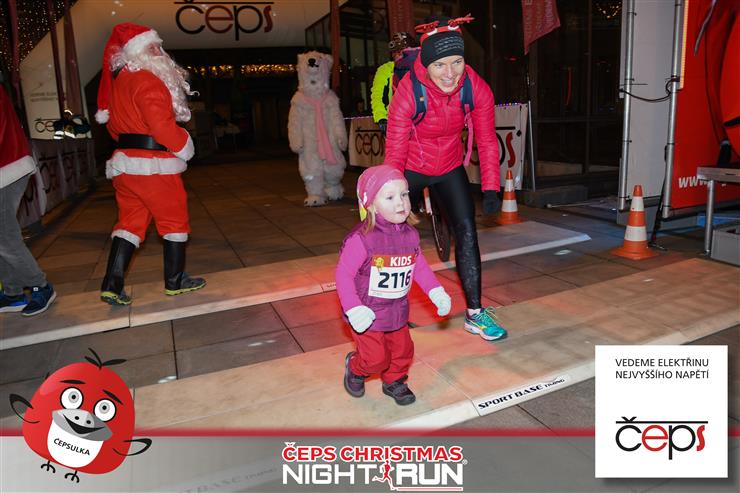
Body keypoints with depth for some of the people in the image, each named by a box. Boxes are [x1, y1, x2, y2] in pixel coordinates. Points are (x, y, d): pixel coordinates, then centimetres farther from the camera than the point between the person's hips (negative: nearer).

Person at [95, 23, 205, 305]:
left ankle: (112, 285, 7)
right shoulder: (147, 80, -14)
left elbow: (113, 123, 21)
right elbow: (162, 125, -22)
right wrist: (184, 147, -8)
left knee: (130, 221, 11)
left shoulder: (117, 80, 16)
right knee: (174, 220, 6)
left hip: (126, 163, 9)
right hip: (153, 165, -8)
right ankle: (175, 281, 16)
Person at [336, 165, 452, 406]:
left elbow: (420, 266, 9)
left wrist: (437, 292, -1)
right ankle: (354, 367, 33)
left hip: (397, 311, 6)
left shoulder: (410, 235, -4)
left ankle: (394, 381, 46)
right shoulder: (361, 239, -25)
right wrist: (354, 310, -27)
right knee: (376, 358, -2)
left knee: (403, 350, 16)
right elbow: (343, 274, -20)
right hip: (368, 313, -6)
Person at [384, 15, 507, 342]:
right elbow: (394, 153, -27)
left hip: (450, 169, 3)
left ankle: (475, 314, 5)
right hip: (411, 170, -2)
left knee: (467, 231, -6)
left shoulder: (477, 88, -20)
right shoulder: (408, 92, -29)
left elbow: (487, 141, -12)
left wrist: (490, 189, -18)